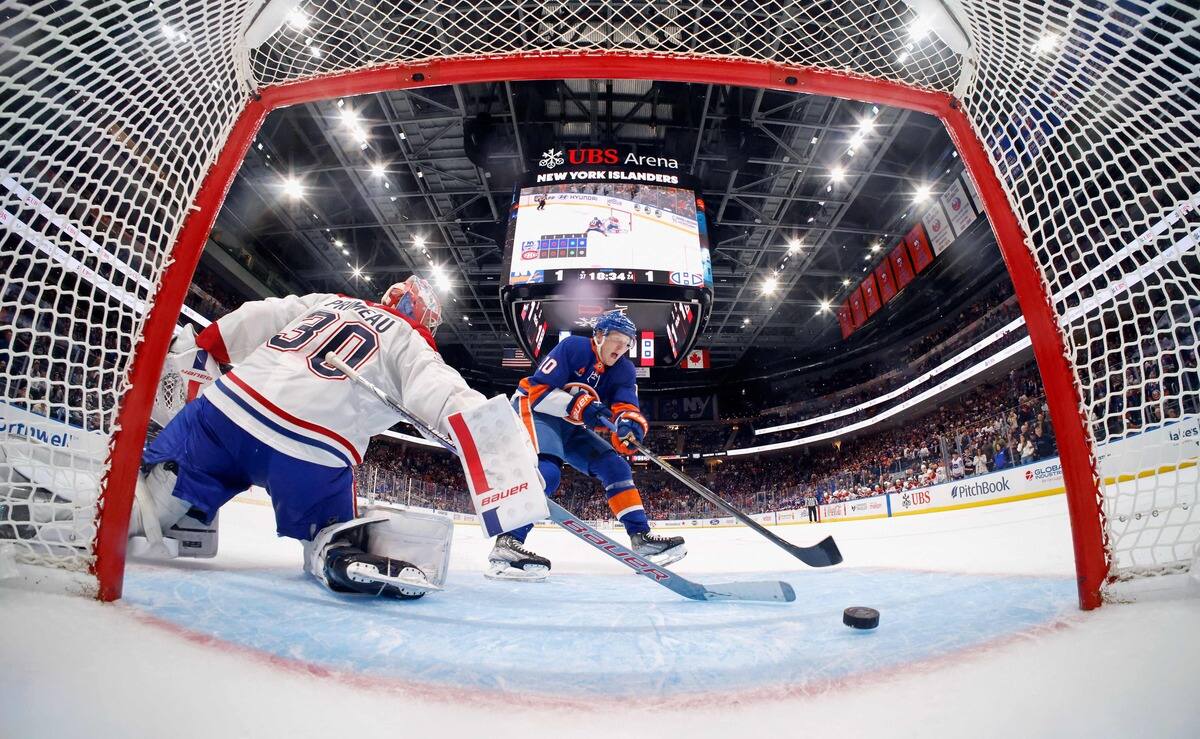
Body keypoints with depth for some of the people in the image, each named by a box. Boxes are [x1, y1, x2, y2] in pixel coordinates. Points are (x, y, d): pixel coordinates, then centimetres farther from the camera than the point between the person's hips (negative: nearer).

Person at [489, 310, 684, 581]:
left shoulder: (624, 370, -1)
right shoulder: (573, 347, -19)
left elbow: (626, 407, -15)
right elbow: (537, 391, -22)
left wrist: (630, 423, -39)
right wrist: (578, 405, -34)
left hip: (570, 427, 7)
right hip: (533, 410, -7)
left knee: (615, 466, -2)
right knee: (547, 472, -33)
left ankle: (641, 538, 2)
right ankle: (507, 544, -34)